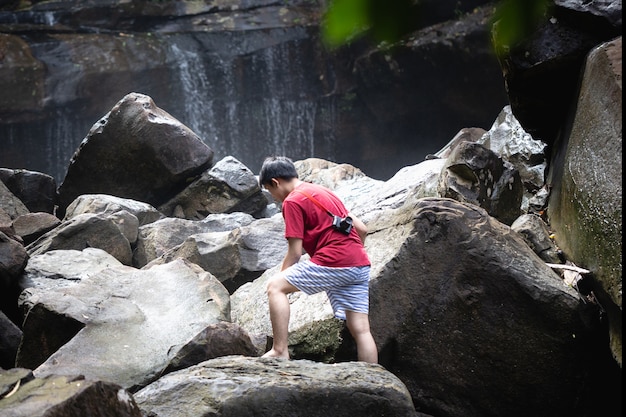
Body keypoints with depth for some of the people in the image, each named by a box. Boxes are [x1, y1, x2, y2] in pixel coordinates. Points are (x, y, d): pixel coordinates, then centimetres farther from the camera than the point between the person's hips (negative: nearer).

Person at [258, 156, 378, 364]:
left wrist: (281, 277, 9)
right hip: (361, 265, 8)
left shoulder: (292, 201, -1)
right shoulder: (323, 191, 24)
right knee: (360, 329, 6)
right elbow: (362, 229, 22)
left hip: (332, 263, -8)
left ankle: (280, 350, -10)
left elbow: (295, 252, -4)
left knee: (275, 287, -3)